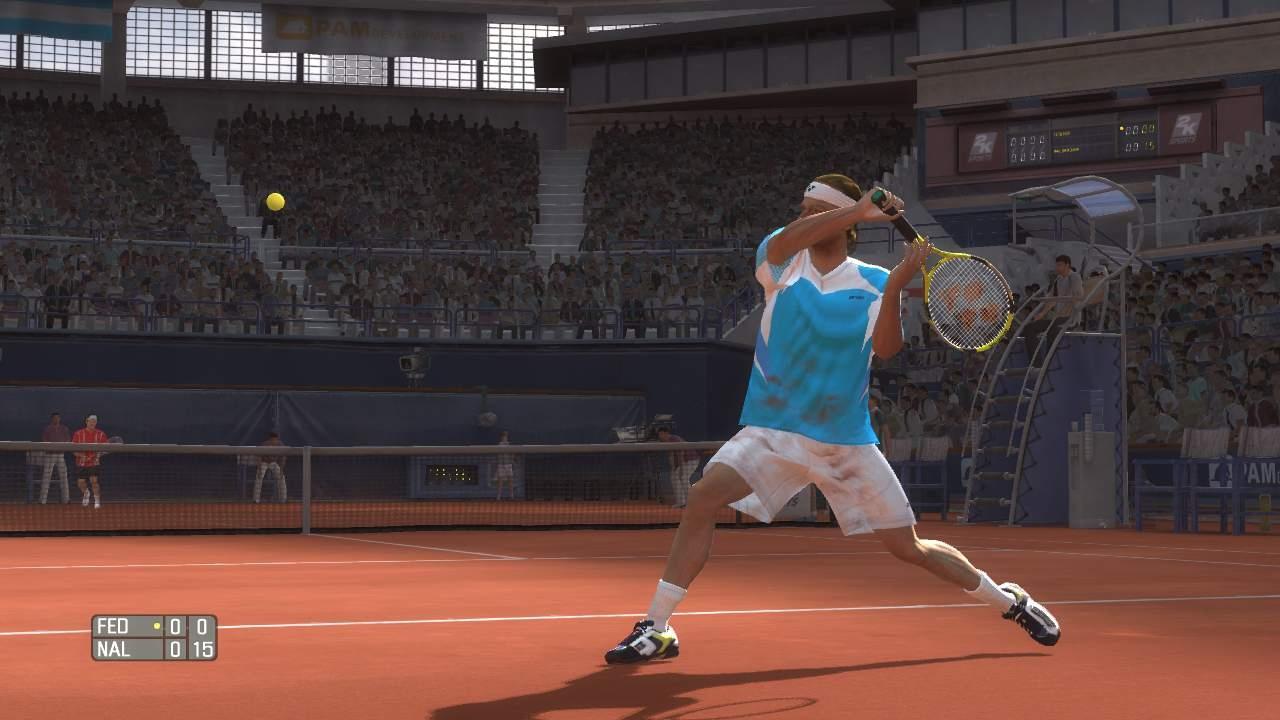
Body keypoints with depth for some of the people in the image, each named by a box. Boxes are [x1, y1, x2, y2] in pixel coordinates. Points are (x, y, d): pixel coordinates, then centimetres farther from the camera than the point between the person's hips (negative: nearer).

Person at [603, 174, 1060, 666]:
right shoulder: (781, 261, 1)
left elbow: (885, 349, -15)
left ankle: (1010, 602, 29)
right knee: (703, 499, -24)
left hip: (847, 442, 0)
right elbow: (784, 239, -24)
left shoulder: (872, 282, 1)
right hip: (773, 432, 0)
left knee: (909, 548, 5)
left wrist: (894, 289, -31)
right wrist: (859, 209, -34)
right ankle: (657, 629, -16)